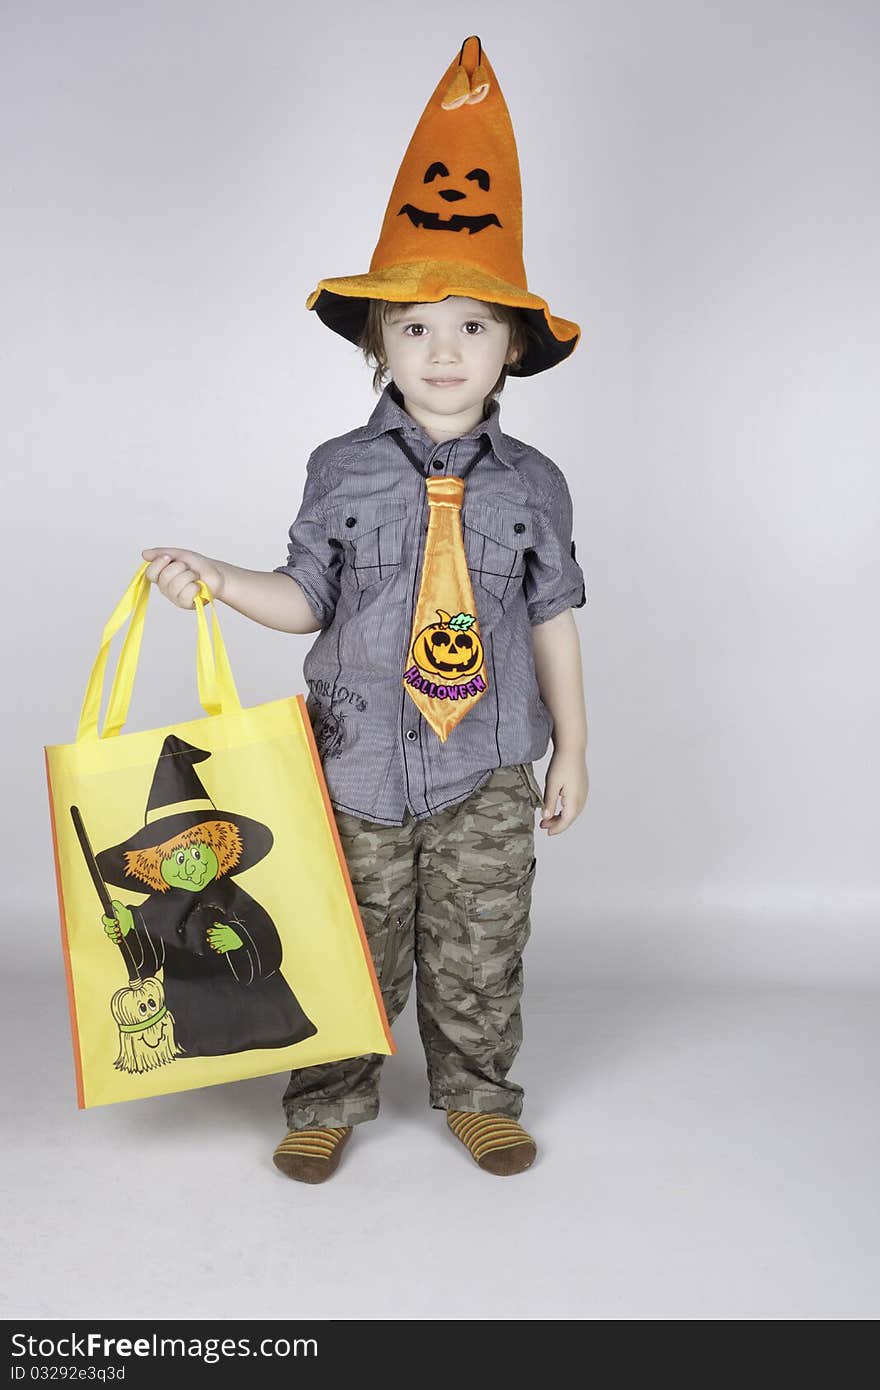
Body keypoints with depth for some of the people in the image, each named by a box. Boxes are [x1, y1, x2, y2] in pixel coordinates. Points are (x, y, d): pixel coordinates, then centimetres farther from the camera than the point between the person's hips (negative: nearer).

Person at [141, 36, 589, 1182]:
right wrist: (219, 580, -14)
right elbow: (308, 598, 3)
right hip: (359, 760, 0)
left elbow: (553, 620, 4)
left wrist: (572, 751, 6)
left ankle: (478, 1096, 35)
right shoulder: (343, 472, -3)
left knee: (478, 953, 13)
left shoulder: (532, 483, -1)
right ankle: (331, 1100, 32)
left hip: (488, 768, 1)